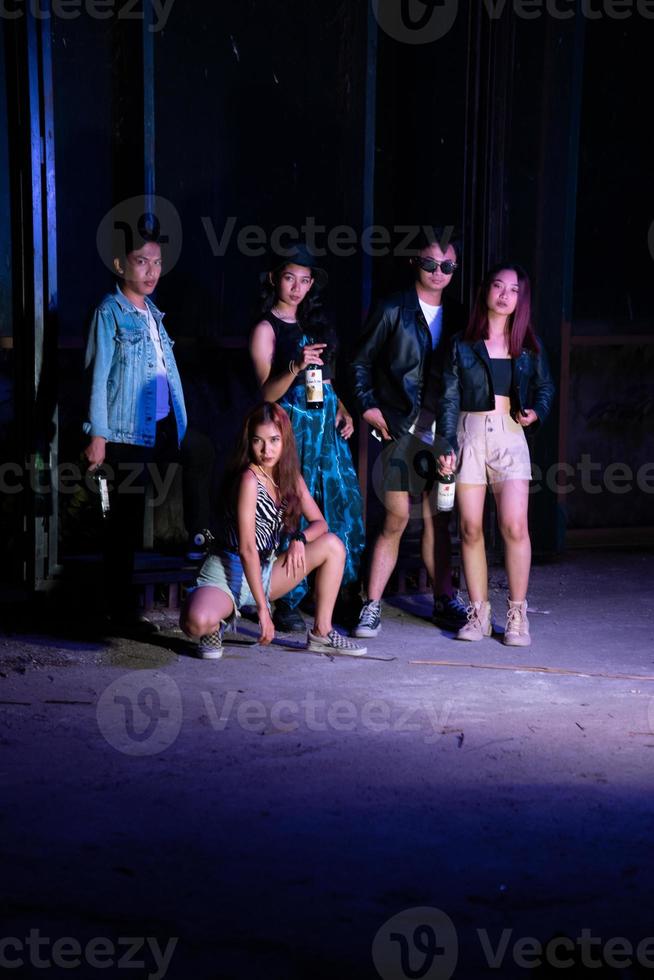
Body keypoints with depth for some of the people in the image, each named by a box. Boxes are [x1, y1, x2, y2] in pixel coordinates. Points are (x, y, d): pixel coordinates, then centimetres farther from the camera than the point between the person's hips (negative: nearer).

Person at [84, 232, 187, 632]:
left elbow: (167, 371, 15)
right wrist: (98, 436, -12)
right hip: (129, 431, -6)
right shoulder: (110, 312, -5)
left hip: (163, 427, 6)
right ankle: (122, 607, 6)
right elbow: (100, 375, -8)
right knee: (127, 515, -1)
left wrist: (179, 424, 12)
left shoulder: (152, 312, 14)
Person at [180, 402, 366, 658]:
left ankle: (321, 633, 2)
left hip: (264, 570, 8)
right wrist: (262, 608, -25)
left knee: (333, 545, -4)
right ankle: (215, 626, 2)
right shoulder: (249, 479, -20)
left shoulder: (290, 477, 4)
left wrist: (299, 539, -19)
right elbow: (247, 549, -23)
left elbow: (319, 523, 6)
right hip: (229, 571, -7)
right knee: (197, 622, -38)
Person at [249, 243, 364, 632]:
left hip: (329, 424, 7)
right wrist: (294, 368, -25)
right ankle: (287, 604, 0)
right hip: (295, 423, -7)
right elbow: (267, 392, -7)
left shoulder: (313, 322, 16)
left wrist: (343, 410, 9)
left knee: (345, 502, 2)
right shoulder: (266, 329, -2)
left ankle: (346, 592, 9)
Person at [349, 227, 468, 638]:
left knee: (438, 519, 11)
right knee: (397, 518, -7)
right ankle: (372, 607, -1)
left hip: (442, 431, 4)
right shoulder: (393, 311, 1)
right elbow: (362, 362, 5)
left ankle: (445, 600, 21)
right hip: (401, 429, -4)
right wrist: (368, 406, -4)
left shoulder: (456, 318, 12)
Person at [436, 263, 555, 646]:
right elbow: (449, 398, 5)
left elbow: (546, 387, 18)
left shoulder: (529, 346, 9)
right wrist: (447, 445, -4)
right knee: (470, 528, -1)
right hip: (469, 434, 0)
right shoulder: (462, 344, 6)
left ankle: (517, 614, -2)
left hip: (510, 436, 0)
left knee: (515, 526, -13)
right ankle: (479, 613, 10)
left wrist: (536, 413, -3)